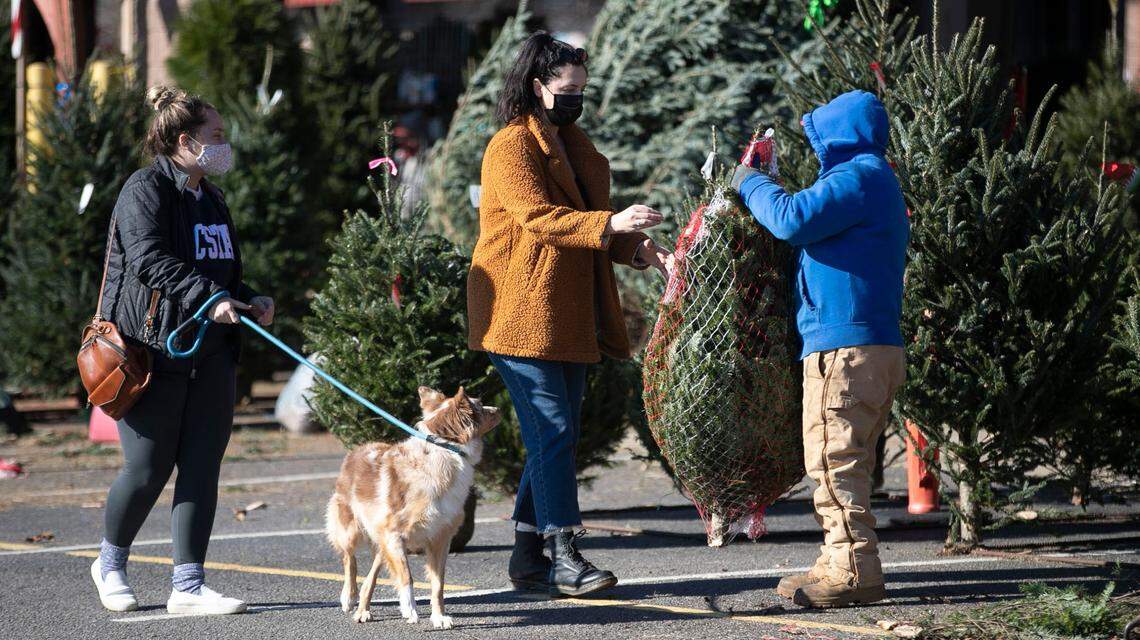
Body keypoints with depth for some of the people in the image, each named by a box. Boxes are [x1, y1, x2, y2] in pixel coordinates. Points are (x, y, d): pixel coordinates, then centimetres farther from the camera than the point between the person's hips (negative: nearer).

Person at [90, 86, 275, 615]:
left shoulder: (210, 198, 19)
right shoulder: (146, 190, -8)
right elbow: (149, 260, -23)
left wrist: (250, 301, 6)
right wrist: (206, 297, -33)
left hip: (210, 354, 8)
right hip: (152, 349, -8)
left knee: (202, 468, 0)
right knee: (149, 469, -2)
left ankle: (187, 585, 2)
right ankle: (111, 564, 22)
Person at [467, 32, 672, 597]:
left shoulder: (573, 147, 19)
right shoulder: (512, 147, -9)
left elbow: (592, 225, 22)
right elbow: (538, 216, -22)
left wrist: (641, 251, 3)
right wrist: (610, 224, -32)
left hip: (568, 314, 9)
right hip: (523, 315, -9)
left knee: (555, 435, 9)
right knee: (552, 432, -13)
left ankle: (528, 558, 14)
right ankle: (563, 556, -13)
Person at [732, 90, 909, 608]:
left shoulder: (859, 177, -10)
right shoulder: (873, 180, 25)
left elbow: (794, 220, -21)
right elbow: (812, 230, 33)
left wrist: (751, 184, -3)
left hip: (844, 347, -11)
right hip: (875, 346, 11)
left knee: (834, 460, -11)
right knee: (846, 463, 14)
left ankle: (854, 569, -12)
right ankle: (842, 565, 17)